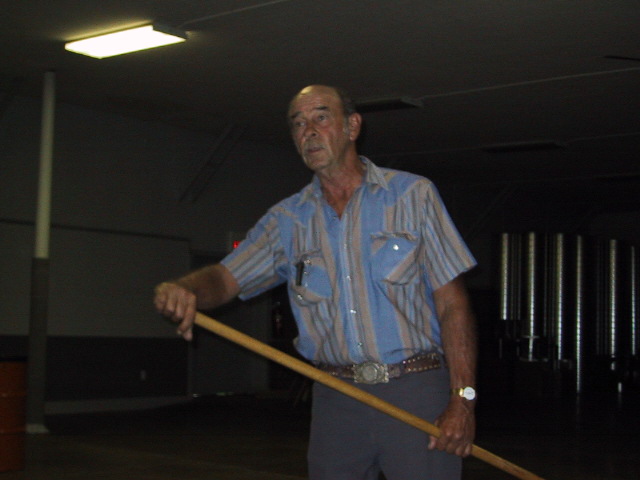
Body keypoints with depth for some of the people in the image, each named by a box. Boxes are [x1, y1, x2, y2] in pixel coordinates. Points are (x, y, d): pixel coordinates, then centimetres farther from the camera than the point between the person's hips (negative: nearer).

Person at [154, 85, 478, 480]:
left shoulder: (413, 195, 1)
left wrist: (463, 399, -10)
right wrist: (184, 289, -22)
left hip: (415, 393, -3)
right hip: (336, 399, 3)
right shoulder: (287, 219, 10)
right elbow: (226, 278, 3)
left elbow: (452, 303, -3)